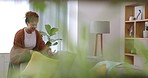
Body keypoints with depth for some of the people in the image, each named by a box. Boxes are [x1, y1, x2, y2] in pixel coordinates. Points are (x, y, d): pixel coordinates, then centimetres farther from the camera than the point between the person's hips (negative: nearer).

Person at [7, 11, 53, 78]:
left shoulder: (37, 33, -6)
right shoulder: (19, 34, -20)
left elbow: (42, 45, -7)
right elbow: (17, 48, -18)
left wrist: (48, 50, -29)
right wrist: (29, 51, -31)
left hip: (31, 56, 4)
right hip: (18, 56, -4)